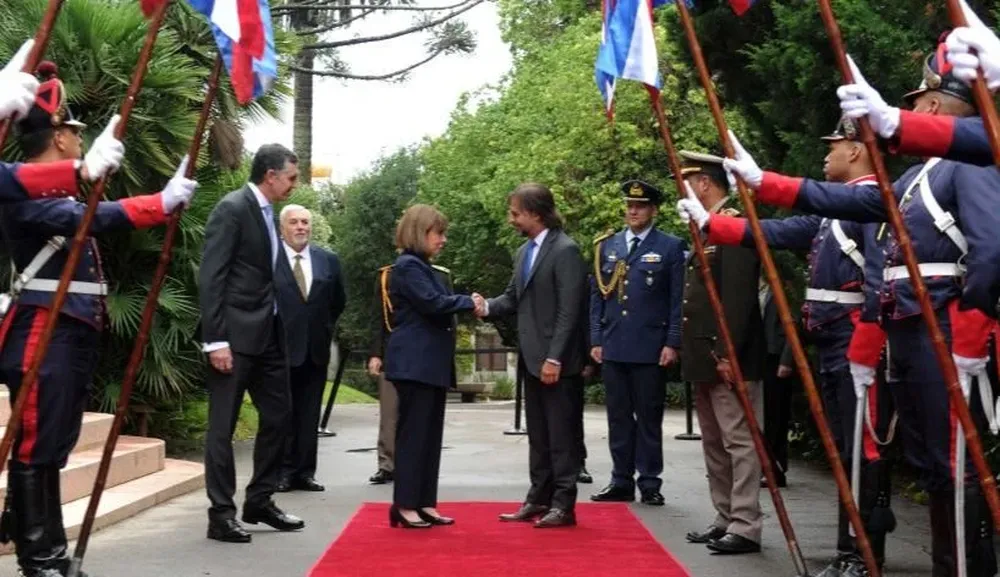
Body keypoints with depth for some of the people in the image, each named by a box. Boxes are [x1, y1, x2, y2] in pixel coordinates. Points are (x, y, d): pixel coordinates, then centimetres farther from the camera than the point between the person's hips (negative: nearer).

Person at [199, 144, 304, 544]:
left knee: (279, 415, 13)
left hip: (268, 333, 9)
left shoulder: (267, 212, 14)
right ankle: (221, 514, 6)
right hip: (235, 334, -9)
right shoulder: (231, 209, -12)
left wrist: (279, 326, 12)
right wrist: (215, 340, -21)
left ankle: (260, 502, 25)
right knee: (223, 425, -1)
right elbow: (210, 278, -16)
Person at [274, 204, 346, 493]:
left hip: (316, 349, 4)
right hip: (280, 349, -4)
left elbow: (338, 301, 19)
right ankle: (283, 472, 10)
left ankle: (304, 472, 13)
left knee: (309, 414, 7)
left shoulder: (328, 260, 7)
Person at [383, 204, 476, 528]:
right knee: (413, 433, -6)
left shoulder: (423, 267, 19)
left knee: (430, 433, 9)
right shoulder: (408, 266, -11)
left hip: (431, 363, 10)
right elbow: (432, 303, -21)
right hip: (414, 363, -10)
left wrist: (465, 305, 1)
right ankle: (404, 505, -1)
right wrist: (468, 302, -9)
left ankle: (424, 503, 14)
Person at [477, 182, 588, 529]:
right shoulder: (524, 252, 14)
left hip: (558, 361, -8)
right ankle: (538, 499, 22)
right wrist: (488, 306, -6)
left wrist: (554, 358, -21)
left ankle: (563, 504, 6)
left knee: (561, 435, -1)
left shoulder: (565, 251, -12)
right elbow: (514, 298, 16)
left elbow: (569, 311, -17)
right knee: (538, 435, 14)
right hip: (532, 358, 9)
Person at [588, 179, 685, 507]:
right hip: (613, 347, 4)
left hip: (651, 348, -3)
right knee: (618, 417, 8)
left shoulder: (670, 247, 1)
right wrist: (596, 340, 6)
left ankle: (650, 483, 11)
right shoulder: (607, 246, 11)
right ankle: (621, 482, 16)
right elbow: (597, 295, 12)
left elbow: (677, 299, -2)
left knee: (649, 417, 3)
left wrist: (672, 343, -8)